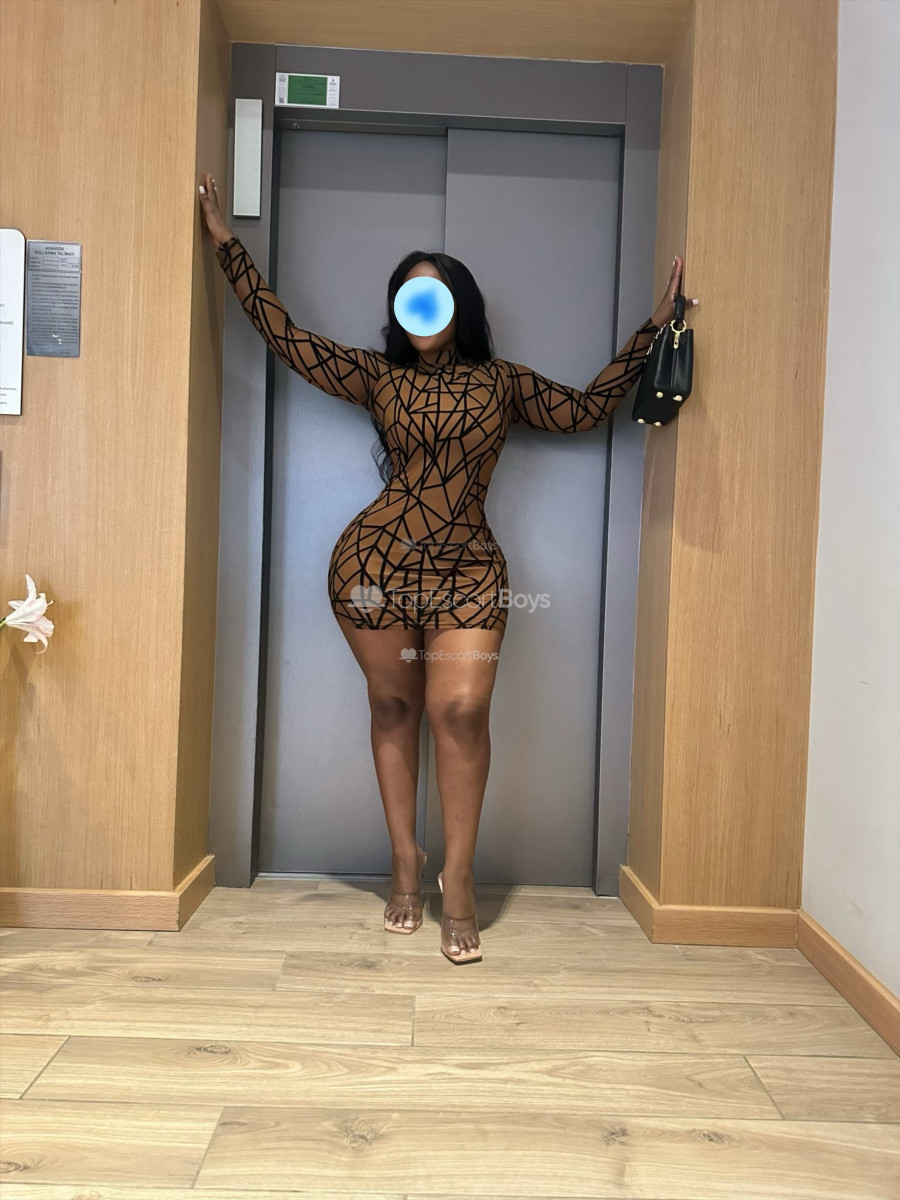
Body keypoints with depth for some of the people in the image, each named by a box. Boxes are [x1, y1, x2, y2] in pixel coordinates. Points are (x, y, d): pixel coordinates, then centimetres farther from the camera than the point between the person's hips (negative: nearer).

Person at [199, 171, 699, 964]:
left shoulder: (502, 383, 14)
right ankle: (406, 861, 22)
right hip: (377, 564, 1)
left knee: (461, 711, -12)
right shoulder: (378, 376, 11)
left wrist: (652, 330, 16)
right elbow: (286, 336, 13)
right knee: (393, 704, 7)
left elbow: (587, 409, 15)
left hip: (469, 573, 0)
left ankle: (459, 882, 1)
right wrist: (229, 246, 17)